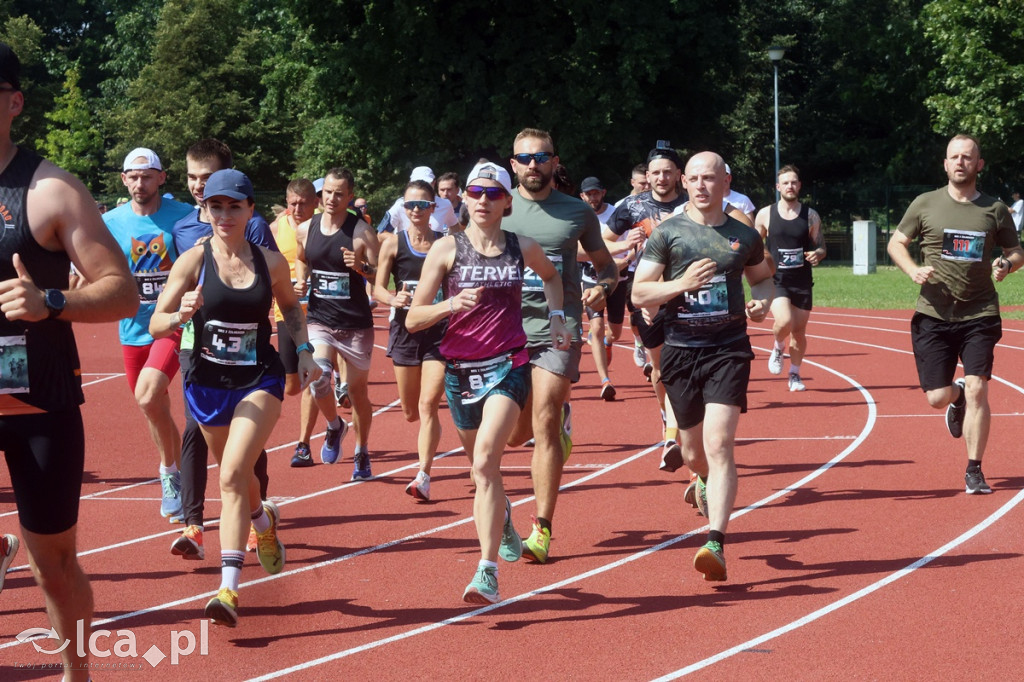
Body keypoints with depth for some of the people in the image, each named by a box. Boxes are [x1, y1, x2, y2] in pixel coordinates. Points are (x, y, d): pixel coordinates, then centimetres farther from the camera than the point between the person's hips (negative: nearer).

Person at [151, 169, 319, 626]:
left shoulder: (271, 262, -4)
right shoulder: (194, 261, -9)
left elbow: (290, 306, 18)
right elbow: (155, 324, -12)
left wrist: (303, 350, 6)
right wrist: (180, 317, -33)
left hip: (259, 382, -2)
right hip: (206, 383, 2)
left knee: (233, 476, -19)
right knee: (235, 475, 21)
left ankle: (229, 589, -21)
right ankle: (264, 523, 56)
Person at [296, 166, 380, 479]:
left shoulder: (362, 232, -9)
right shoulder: (306, 229, 2)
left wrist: (362, 267, -27)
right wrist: (301, 281, 4)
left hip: (356, 324, -2)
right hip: (319, 320, 2)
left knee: (357, 391, 9)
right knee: (317, 376, -21)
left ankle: (361, 454, 29)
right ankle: (334, 426, 9)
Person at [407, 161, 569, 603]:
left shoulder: (524, 248, 3)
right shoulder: (447, 248, -2)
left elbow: (550, 276, 29)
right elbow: (413, 320, -4)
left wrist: (556, 317, 13)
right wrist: (451, 305, -22)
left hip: (508, 366, -2)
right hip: (460, 368, 2)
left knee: (485, 460, -22)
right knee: (480, 464, 18)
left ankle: (488, 570, -24)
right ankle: (503, 518, 53)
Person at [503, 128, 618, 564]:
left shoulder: (578, 213, 6)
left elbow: (605, 263, 17)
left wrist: (603, 288, -5)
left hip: (558, 328, -2)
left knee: (543, 424, -11)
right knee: (514, 430, 4)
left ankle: (542, 530, -5)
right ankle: (561, 417, 41)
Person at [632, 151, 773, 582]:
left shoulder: (744, 236, 6)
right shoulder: (668, 233, 1)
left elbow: (762, 277, 25)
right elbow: (639, 294, -1)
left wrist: (762, 302, 2)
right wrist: (682, 283, -17)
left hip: (728, 349, -1)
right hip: (680, 349, 1)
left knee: (719, 443, -17)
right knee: (694, 453, 13)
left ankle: (716, 543, -21)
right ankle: (705, 482, 51)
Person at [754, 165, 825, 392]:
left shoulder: (810, 216, 3)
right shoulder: (765, 215, -1)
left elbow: (821, 247, 9)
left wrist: (817, 254, -14)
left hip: (802, 281, 2)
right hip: (776, 280, -2)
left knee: (799, 331, 7)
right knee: (784, 321, -24)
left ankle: (795, 375, 26)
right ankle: (778, 348, 9)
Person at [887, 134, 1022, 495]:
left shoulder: (995, 210, 3)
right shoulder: (925, 204, 1)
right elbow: (896, 242, 9)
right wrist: (913, 270, -10)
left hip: (980, 315, 0)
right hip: (933, 315, 0)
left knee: (977, 390, -11)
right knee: (938, 397, -1)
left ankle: (974, 471, 2)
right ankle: (956, 399, 39)